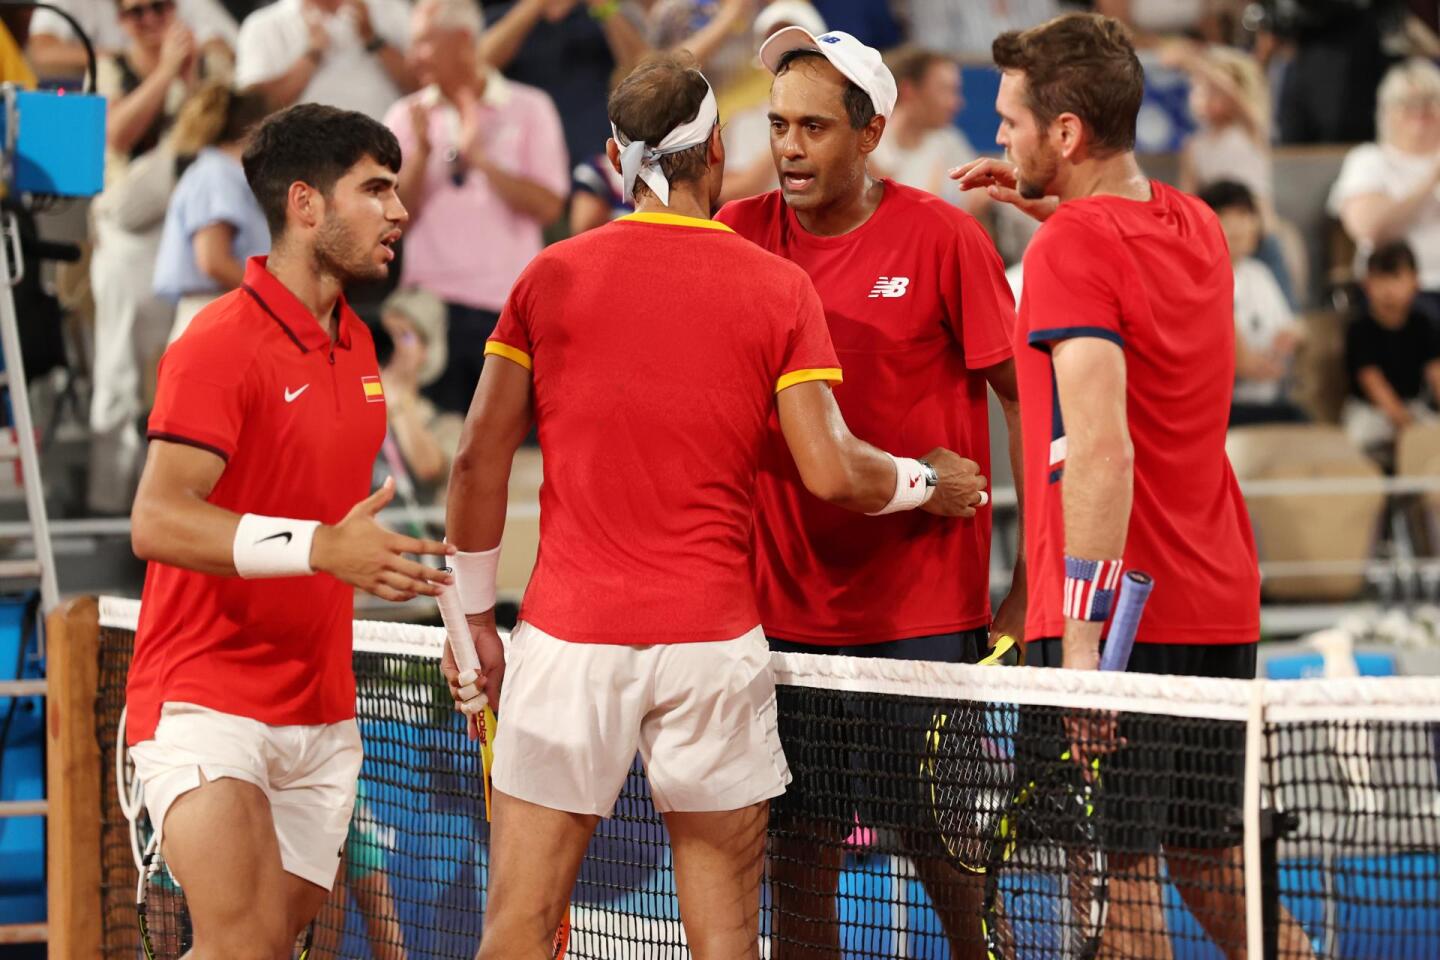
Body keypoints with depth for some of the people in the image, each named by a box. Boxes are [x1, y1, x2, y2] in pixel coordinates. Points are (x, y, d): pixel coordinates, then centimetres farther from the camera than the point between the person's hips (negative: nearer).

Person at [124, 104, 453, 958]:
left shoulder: (355, 343, 13)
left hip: (319, 711, 8)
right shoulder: (220, 345, -14)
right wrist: (320, 548, -33)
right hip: (205, 697, -8)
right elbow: (157, 521, -23)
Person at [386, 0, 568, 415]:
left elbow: (548, 207, -6)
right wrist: (422, 150, -13)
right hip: (432, 300, 1)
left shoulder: (529, 109, 4)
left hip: (508, 303, -1)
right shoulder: (407, 117, 8)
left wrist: (479, 159, -13)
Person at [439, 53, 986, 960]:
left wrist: (475, 615, 13)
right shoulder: (778, 287, 0)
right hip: (713, 637, 0)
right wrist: (925, 483, 12)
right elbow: (829, 471, -7)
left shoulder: (552, 276, 3)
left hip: (572, 634, 0)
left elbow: (479, 461, 3)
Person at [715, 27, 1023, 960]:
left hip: (927, 610, -3)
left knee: (947, 849, 0)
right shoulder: (741, 234, 3)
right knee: (800, 852, 4)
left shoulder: (943, 236, -5)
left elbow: (1024, 398, -2)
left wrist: (1031, 582, -7)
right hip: (786, 603, 3)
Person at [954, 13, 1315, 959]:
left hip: (1121, 610, -8)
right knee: (1211, 863, 17)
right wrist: (1048, 202, 22)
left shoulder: (1072, 248, -15)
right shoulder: (1193, 223, 9)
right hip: (1222, 604, 8)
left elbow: (1102, 447, -25)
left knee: (1117, 872, -3)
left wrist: (1086, 631, -28)